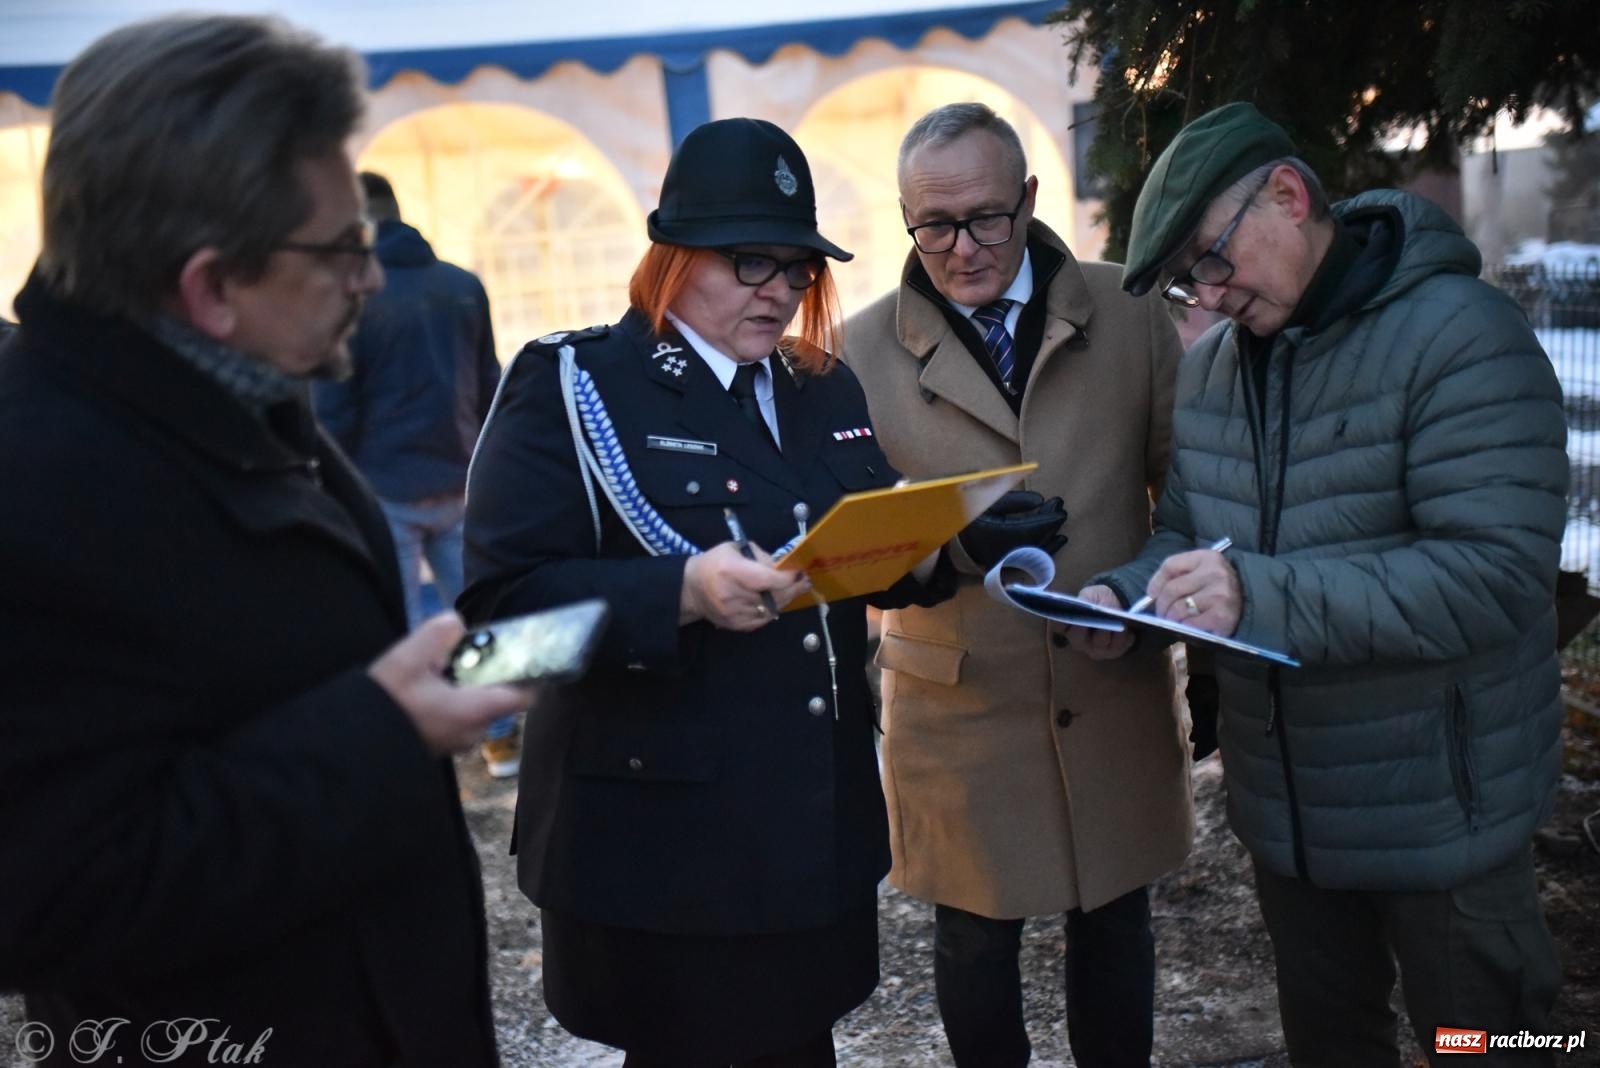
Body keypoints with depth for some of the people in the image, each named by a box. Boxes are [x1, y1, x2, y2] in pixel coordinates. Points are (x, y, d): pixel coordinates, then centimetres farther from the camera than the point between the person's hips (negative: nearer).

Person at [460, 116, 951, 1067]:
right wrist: (684, 592, -31)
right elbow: (505, 595, -18)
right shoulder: (571, 386, -9)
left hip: (821, 822, 6)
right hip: (660, 837, -5)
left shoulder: (825, 388, 11)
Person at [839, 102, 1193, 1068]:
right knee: (976, 941, 13)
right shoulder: (864, 349, -4)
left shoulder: (1128, 316, 0)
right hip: (959, 703, -1)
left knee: (1115, 925, 18)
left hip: (1119, 693, 2)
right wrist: (955, 540, -22)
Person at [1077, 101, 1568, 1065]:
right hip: (1284, 805, 6)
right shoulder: (1210, 365, 5)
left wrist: (1259, 593, -33)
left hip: (1440, 811, -6)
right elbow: (1186, 532, 12)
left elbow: (1496, 573, -27)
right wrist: (1128, 594, -10)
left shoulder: (1459, 335, -19)